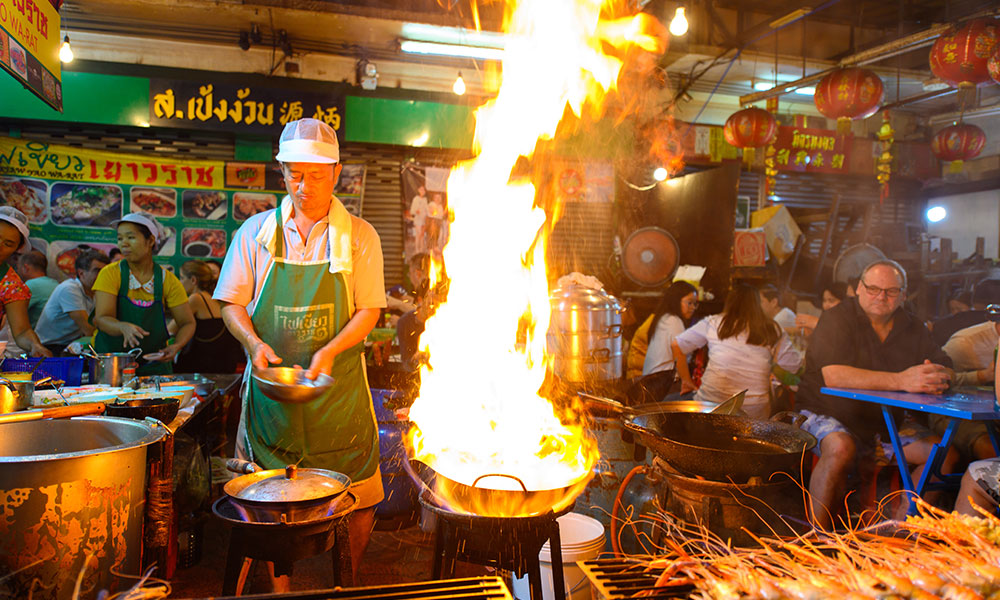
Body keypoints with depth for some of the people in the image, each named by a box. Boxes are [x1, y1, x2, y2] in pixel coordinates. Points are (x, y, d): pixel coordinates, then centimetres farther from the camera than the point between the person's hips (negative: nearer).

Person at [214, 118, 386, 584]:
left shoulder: (360, 236, 1)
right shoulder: (255, 232, 6)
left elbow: (368, 311, -2)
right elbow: (232, 304, 6)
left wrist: (329, 351, -19)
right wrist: (254, 342, -14)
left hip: (338, 388, -1)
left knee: (358, 501, 4)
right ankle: (280, 587, 28)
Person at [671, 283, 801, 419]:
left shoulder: (713, 323, 6)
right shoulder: (772, 330, 6)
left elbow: (676, 345, 9)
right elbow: (795, 366, 12)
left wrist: (687, 381, 18)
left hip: (712, 403, -2)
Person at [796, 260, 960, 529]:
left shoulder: (913, 329, 9)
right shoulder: (837, 319, -12)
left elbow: (946, 371, 7)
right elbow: (833, 375, -26)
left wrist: (938, 378, -20)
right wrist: (901, 380, -30)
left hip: (888, 422, 6)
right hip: (827, 414, -6)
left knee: (947, 454, -9)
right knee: (840, 449, -35)